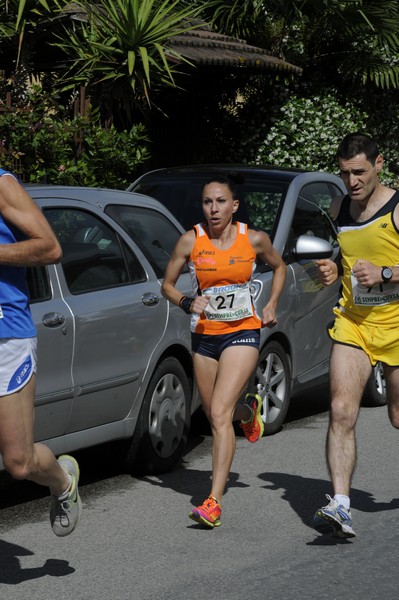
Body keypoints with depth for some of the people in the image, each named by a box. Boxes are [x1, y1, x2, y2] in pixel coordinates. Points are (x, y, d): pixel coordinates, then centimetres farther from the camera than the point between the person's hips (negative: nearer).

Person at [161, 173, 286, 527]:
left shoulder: (254, 240, -5)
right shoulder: (191, 241, -5)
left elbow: (279, 267, 15)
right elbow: (168, 285, 5)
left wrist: (272, 305, 4)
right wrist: (187, 303, -15)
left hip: (242, 332, -3)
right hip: (204, 335, 3)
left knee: (219, 414, -17)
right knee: (214, 415, 15)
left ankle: (214, 502, -20)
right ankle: (248, 410, 53)